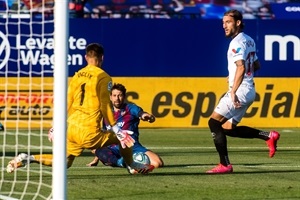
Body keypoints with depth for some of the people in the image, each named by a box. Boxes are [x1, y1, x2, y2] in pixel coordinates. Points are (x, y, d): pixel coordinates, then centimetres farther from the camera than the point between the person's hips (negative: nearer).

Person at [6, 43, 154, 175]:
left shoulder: (77, 75, 12)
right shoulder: (103, 77, -6)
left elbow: (67, 103, 14)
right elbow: (105, 106, -9)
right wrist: (116, 129, -3)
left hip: (71, 127, 6)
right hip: (89, 132, -6)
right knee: (124, 139, 9)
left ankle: (28, 159, 1)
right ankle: (132, 166, 28)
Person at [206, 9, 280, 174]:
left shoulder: (237, 43, -14)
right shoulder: (249, 40, 16)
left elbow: (241, 67, -27)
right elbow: (256, 65, 26)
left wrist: (233, 92, -32)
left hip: (240, 91, -10)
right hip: (249, 91, 10)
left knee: (214, 122, -10)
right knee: (228, 128, 16)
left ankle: (225, 165, -12)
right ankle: (268, 136, 13)